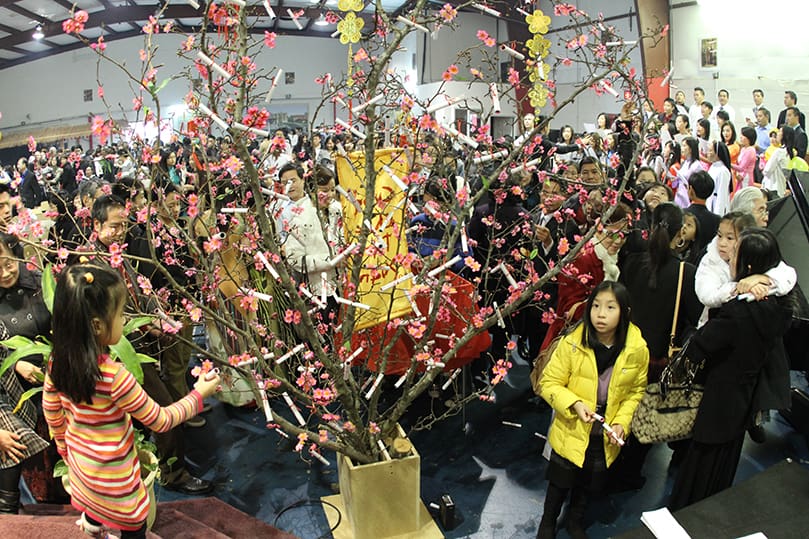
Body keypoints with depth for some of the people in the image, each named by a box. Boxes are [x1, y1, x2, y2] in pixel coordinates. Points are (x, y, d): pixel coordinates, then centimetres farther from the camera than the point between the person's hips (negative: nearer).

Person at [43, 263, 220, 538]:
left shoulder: (58, 361, -15)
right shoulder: (113, 376, -35)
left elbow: (51, 409, 3)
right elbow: (161, 421, -23)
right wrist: (198, 394, -10)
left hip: (80, 462, 6)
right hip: (114, 481, -6)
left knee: (93, 517, 29)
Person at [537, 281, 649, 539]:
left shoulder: (637, 349, -15)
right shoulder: (572, 343, -22)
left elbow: (636, 391, 0)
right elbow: (549, 383, -14)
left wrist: (621, 422, -11)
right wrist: (575, 403, -29)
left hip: (606, 437, 2)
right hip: (571, 431, -2)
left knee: (589, 483, 24)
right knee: (560, 481, 19)